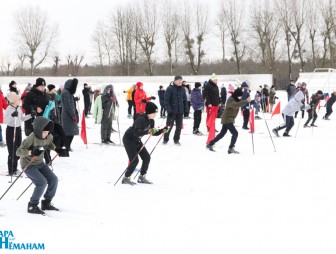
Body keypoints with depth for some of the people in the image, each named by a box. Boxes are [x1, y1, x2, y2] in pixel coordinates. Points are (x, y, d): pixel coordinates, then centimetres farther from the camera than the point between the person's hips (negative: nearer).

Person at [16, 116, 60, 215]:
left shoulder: (48, 137, -7)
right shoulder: (31, 138, -28)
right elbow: (18, 152, -30)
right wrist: (31, 152, -46)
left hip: (40, 163, 7)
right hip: (28, 165, -7)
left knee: (53, 180, 0)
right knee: (42, 182, -21)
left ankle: (46, 203, 18)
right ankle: (32, 206, -4)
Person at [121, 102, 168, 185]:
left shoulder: (151, 121, -2)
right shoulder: (141, 119, -28)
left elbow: (154, 133, 8)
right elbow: (136, 132, -37)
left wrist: (163, 130, -7)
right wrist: (148, 131, -47)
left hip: (137, 140, 9)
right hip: (128, 139, -9)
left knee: (147, 157, 4)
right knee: (134, 160, -15)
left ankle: (142, 177, 15)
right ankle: (126, 178, -1)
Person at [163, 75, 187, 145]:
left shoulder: (182, 89, 9)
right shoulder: (170, 89, -9)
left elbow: (185, 100, 15)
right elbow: (166, 100, -12)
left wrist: (185, 109, 9)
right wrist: (169, 109, -18)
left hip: (180, 111, 5)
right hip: (172, 111, -5)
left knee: (179, 126, 8)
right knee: (169, 126, 1)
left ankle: (176, 140, 19)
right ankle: (165, 139, 15)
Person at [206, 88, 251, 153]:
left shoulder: (236, 99, 10)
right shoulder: (231, 100, -22)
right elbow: (236, 105, -40)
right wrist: (246, 101, -48)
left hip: (227, 119, 10)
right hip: (227, 119, -10)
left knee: (222, 133, 17)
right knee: (235, 133, -13)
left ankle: (210, 144, 25)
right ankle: (231, 148, -9)